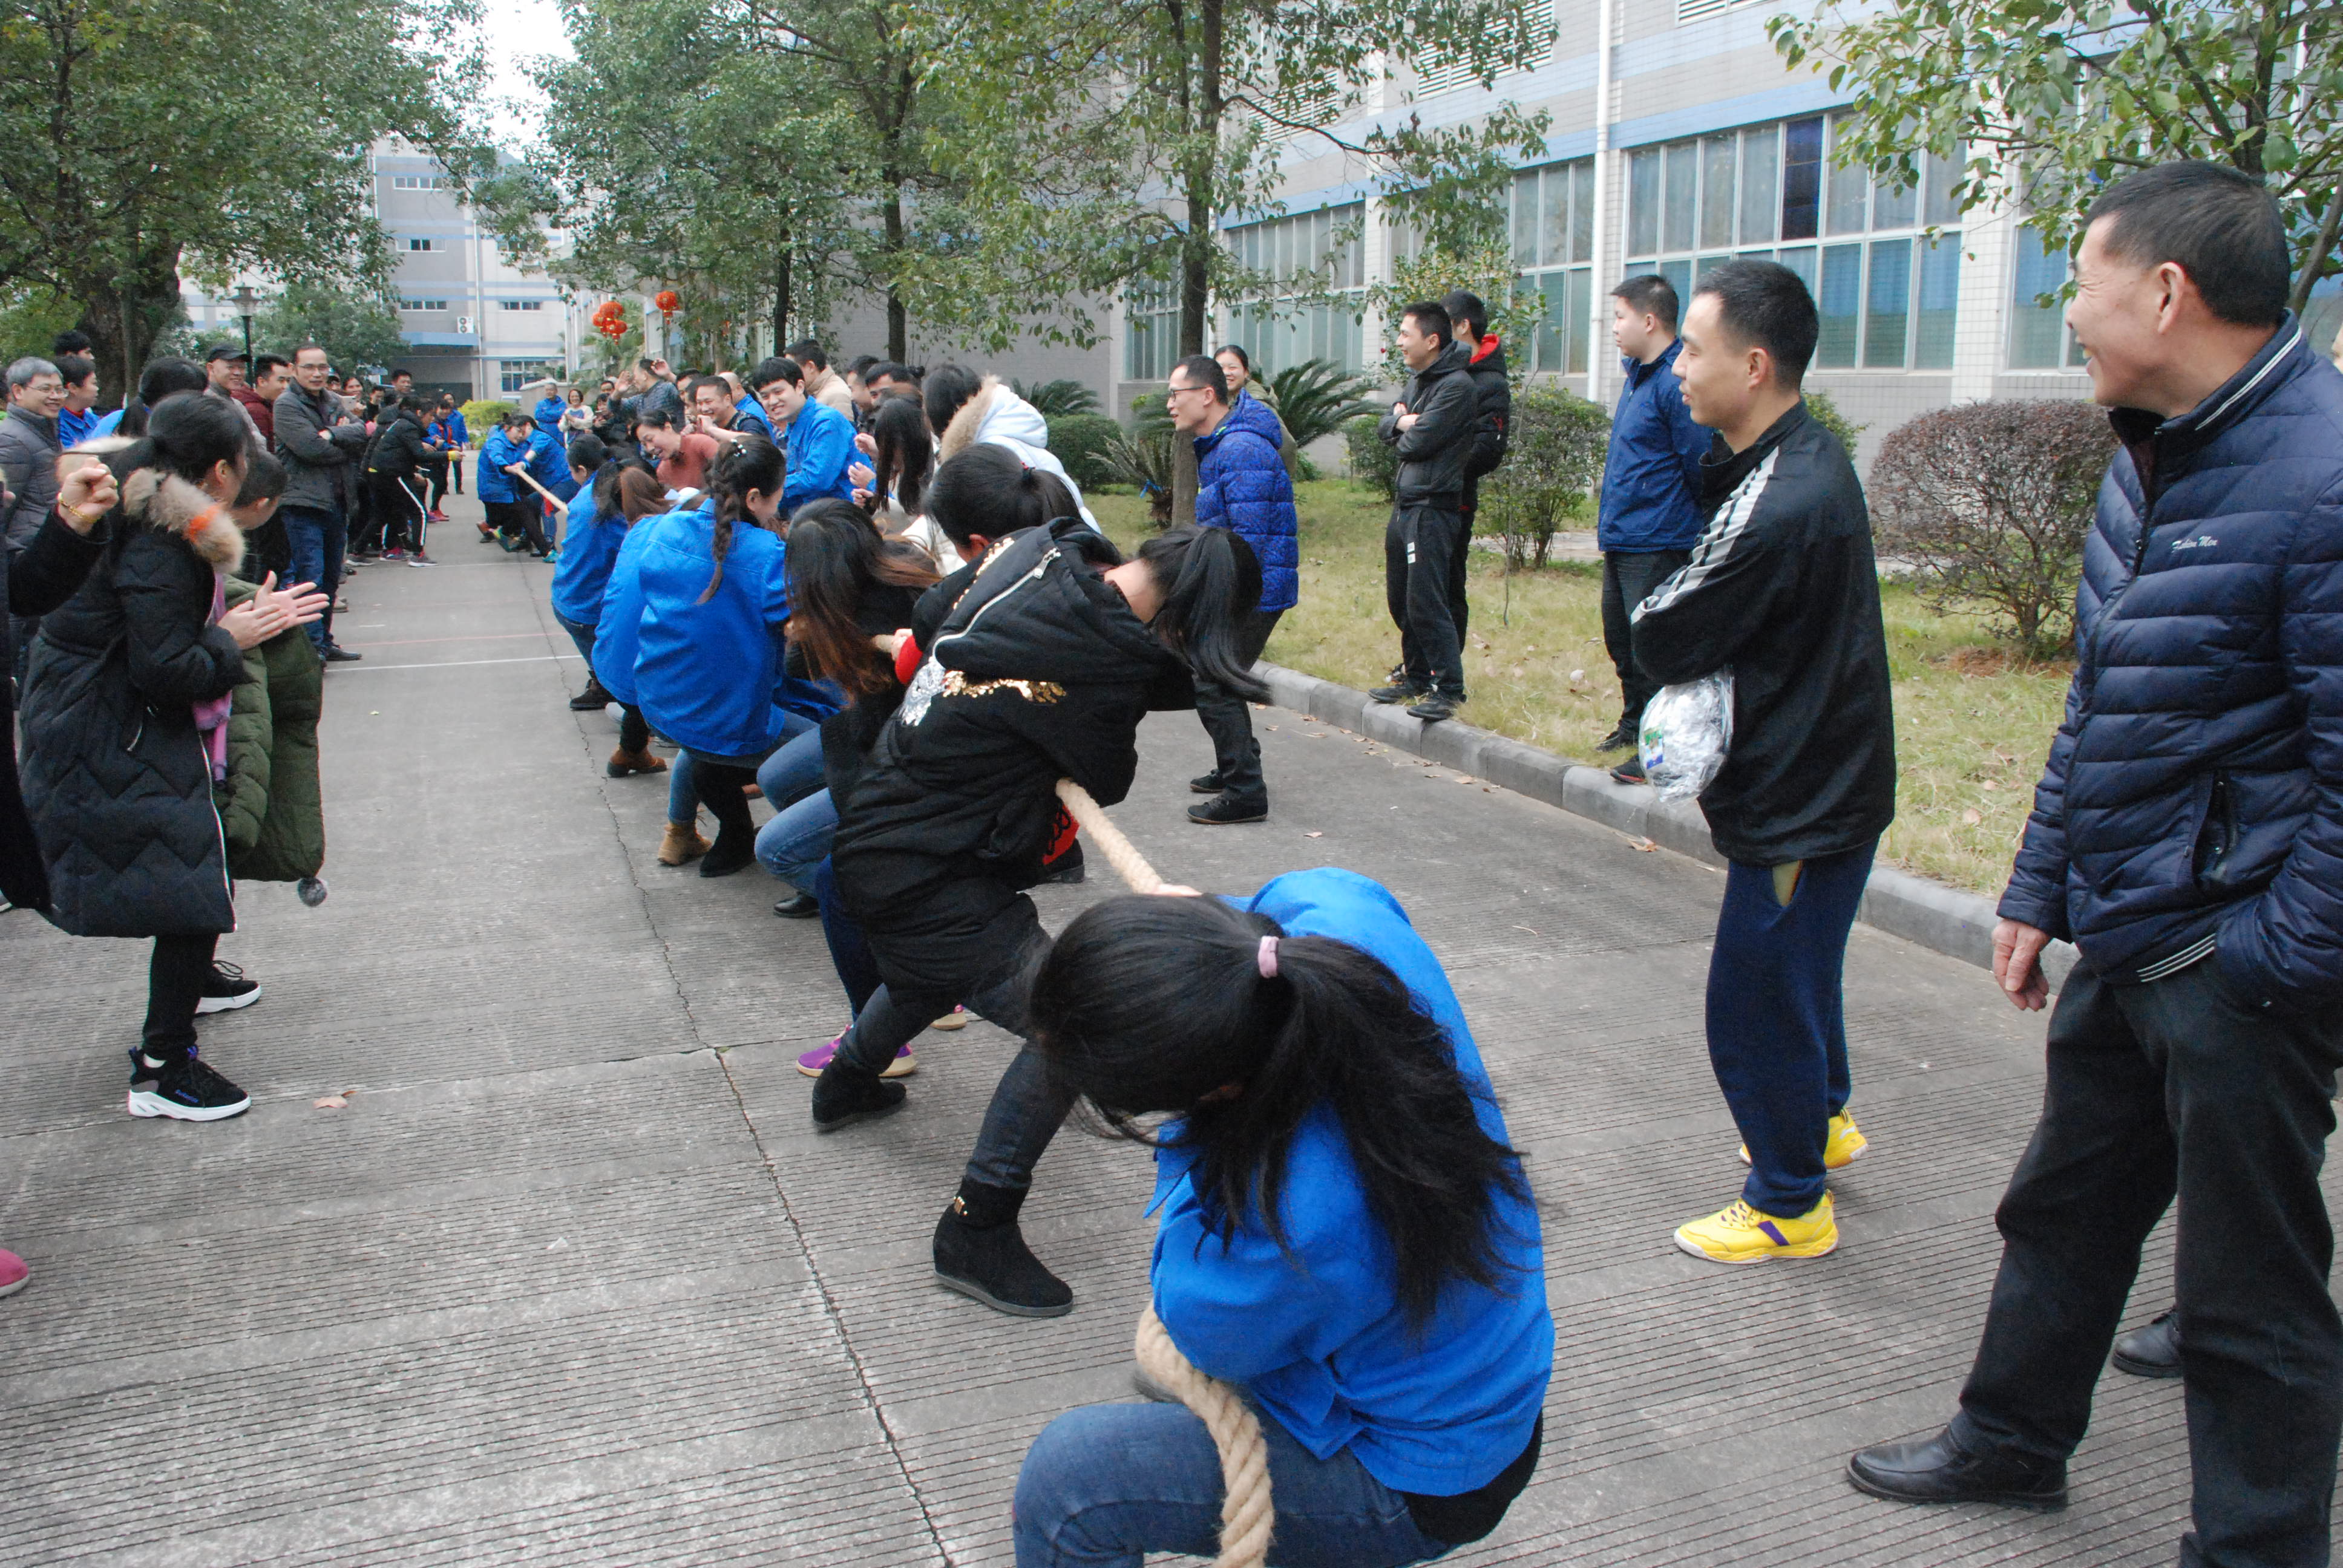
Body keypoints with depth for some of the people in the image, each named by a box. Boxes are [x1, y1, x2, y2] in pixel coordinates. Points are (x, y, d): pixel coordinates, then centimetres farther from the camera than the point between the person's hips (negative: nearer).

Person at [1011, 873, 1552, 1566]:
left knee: (1065, 1480, -18)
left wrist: (1185, 1140, -12)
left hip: (1417, 1481, -8)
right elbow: (1305, 887, 5)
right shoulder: (1348, 919, -25)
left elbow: (1204, 1334, -18)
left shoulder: (1298, 1217, -44)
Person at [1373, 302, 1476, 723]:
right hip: (1404, 503, 10)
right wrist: (1404, 422, -6)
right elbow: (1386, 428, 16)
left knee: (1426, 602, -13)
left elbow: (1418, 442, -18)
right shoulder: (1419, 382, 18)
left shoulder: (1456, 386, -13)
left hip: (1432, 508, -10)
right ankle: (1416, 677, 26)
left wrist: (1404, 427, 4)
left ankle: (1449, 689, -8)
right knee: (1400, 600, 14)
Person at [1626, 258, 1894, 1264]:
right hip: (1827, 777, 10)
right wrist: (1700, 629, -11)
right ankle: (1823, 1121, 50)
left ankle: (1790, 1205, 22)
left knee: (1756, 1000, 4)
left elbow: (1660, 642, -22)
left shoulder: (1778, 509, -29)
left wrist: (1660, 609, -2)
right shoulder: (1807, 458, 4)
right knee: (1796, 970, 27)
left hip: (1799, 804, -10)